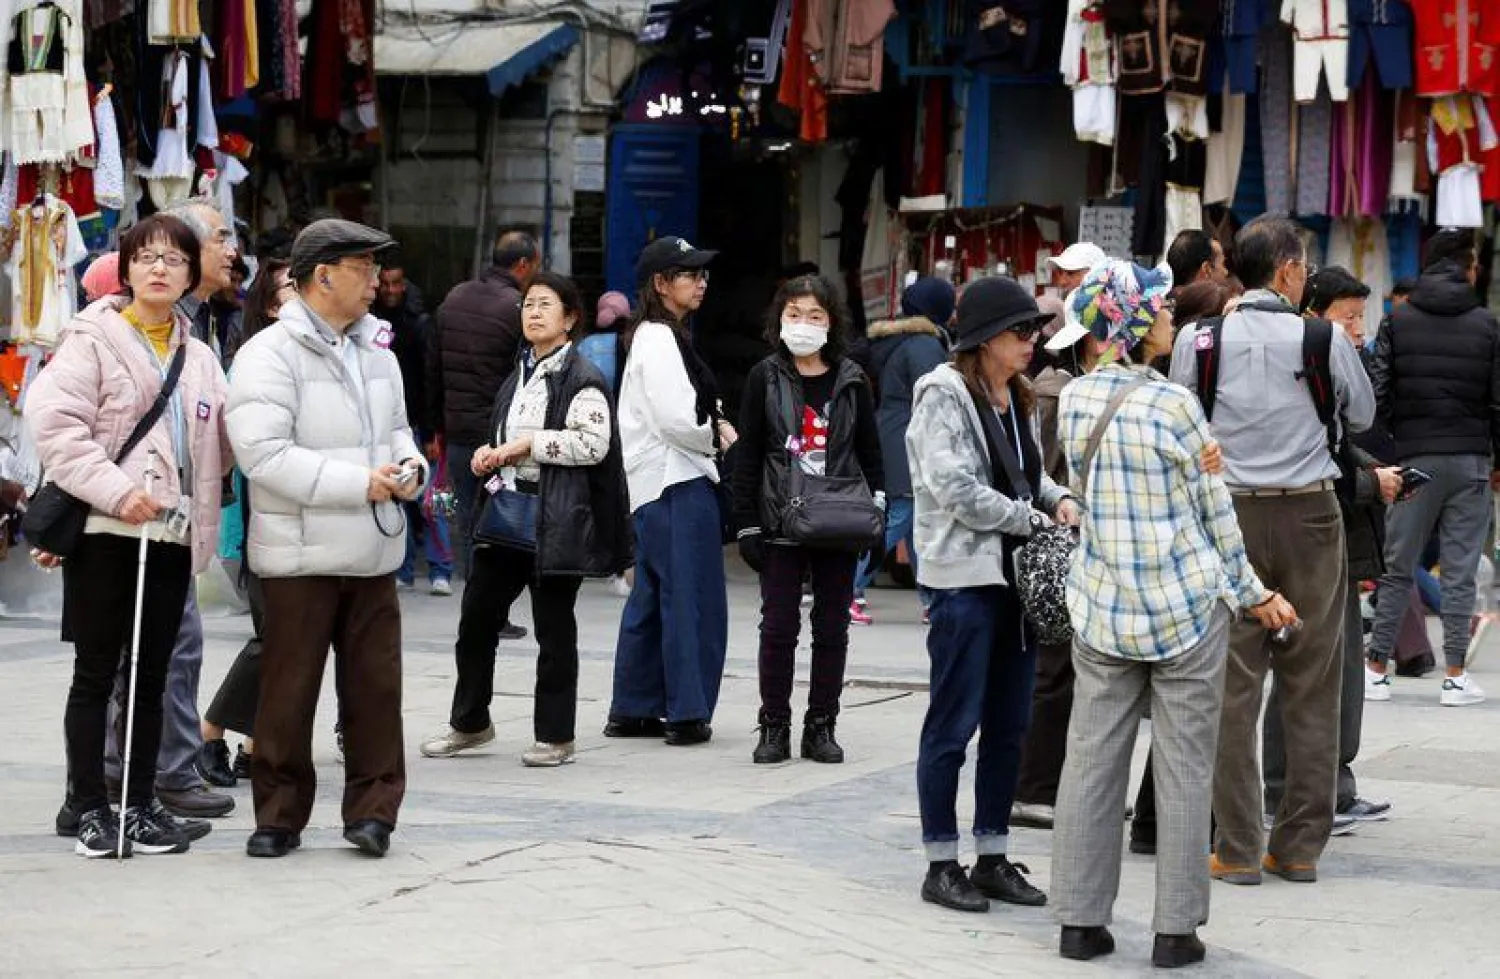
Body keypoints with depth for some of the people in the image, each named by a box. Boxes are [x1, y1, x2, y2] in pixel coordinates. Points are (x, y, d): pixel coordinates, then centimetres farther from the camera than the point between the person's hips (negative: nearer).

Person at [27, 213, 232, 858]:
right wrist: (116, 491, -20)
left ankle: (141, 802, 17)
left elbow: (224, 438, 15)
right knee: (96, 673, 1)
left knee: (151, 676, 9)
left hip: (172, 534, 5)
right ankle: (91, 809, 7)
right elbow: (53, 422, -13)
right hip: (104, 531, -5)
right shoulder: (94, 339, -2)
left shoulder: (199, 358, 15)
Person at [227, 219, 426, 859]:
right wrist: (360, 484, -20)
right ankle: (279, 816, 13)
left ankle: (372, 810, 15)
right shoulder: (268, 356, -11)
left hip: (373, 553, 6)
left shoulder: (376, 354, 14)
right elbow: (263, 454, -20)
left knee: (376, 685, 6)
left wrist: (410, 466, 4)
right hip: (300, 556, -6)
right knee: (288, 692, 2)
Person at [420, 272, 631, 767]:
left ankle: (555, 736, 10)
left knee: (553, 627, 0)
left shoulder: (581, 379, -8)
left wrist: (529, 444, -17)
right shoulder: (518, 377, 18)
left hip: (555, 520, -8)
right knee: (477, 615, 8)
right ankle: (469, 722, 22)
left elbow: (593, 443, -19)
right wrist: (492, 453, 10)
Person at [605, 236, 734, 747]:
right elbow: (677, 419, -21)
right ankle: (687, 714, -3)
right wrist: (720, 436, -4)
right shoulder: (659, 340, -14)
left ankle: (633, 709, 18)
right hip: (677, 482, -11)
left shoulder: (657, 336, 18)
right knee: (691, 600, -6)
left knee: (652, 599, 14)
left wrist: (714, 425, 5)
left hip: (658, 485, 11)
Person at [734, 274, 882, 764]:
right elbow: (747, 455, 1)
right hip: (780, 522, -1)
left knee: (832, 627, 6)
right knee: (778, 626, 0)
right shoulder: (765, 377, 1)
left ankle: (821, 727, 14)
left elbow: (870, 452, 9)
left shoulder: (851, 380, 4)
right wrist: (746, 524, -4)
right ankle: (774, 728, 9)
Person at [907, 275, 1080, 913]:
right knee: (954, 725, -2)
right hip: (964, 577, -8)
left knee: (1008, 727, 10)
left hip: (1014, 573, 8)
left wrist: (1058, 498, 3)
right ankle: (941, 865, 5)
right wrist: (1031, 519, -13)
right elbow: (957, 488, -17)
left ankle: (993, 857, 18)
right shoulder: (945, 393, -10)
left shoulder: (1014, 396, 15)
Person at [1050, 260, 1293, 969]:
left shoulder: (1073, 400, 1)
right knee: (1184, 769, 3)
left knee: (1091, 762, 9)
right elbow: (1215, 513, -6)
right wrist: (1251, 593, 7)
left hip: (1102, 607, 5)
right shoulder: (1172, 406, -14)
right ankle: (1175, 930, 6)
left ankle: (1081, 920, 13)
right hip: (1186, 605, -5)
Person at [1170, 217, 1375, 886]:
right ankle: (1301, 845, 11)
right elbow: (1361, 417, 12)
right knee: (1312, 687, 8)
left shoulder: (1199, 339, -2)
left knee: (1233, 686, 3)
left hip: (1230, 516, 0)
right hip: (1310, 514, 0)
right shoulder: (1324, 341, -4)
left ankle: (1239, 850, 2)